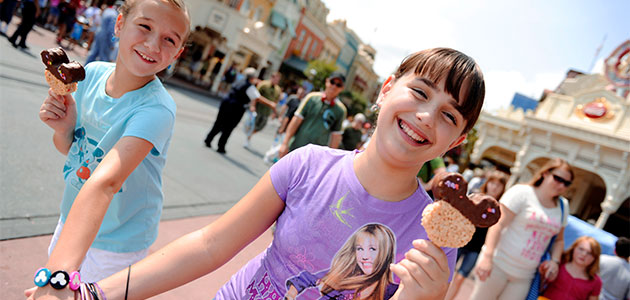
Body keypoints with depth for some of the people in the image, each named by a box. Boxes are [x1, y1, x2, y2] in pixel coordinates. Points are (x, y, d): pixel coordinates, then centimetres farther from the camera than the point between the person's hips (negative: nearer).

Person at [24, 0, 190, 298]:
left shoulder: (156, 109, -30)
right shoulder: (93, 73, -10)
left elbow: (105, 181, -44)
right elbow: (69, 149, 3)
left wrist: (58, 275, -54)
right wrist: (64, 129, -20)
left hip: (114, 243, -6)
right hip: (71, 218, 6)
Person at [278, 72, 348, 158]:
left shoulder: (341, 110, 0)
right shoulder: (312, 97, 0)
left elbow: (336, 136, 4)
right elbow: (296, 120, -1)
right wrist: (285, 143, -5)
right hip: (296, 149, 1)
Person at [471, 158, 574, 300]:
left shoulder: (563, 206, 14)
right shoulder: (522, 192, -6)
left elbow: (559, 239, 25)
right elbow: (497, 225, -14)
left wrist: (555, 260, 5)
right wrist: (487, 257, -23)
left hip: (524, 277, 6)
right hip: (499, 263, -5)